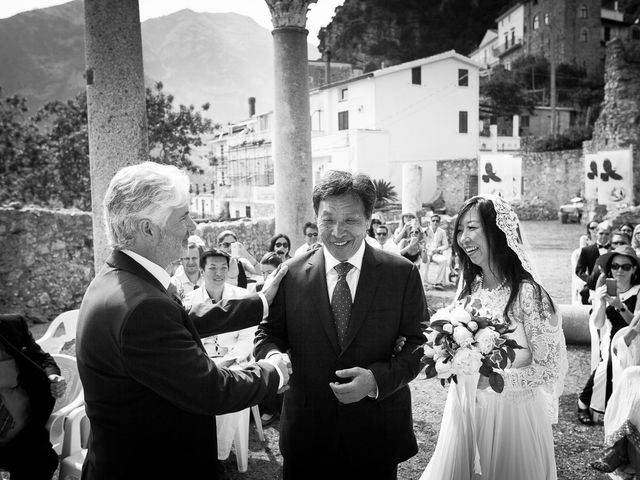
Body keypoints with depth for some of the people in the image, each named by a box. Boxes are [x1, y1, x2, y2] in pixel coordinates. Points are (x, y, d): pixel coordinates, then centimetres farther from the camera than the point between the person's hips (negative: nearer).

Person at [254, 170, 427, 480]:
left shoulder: (403, 274, -7)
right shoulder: (292, 275, -4)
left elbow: (419, 345, -5)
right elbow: (268, 332, 4)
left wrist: (377, 378, -21)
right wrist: (271, 354, -18)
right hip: (306, 429, 1)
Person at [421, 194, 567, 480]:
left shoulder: (527, 293, -19)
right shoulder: (469, 288, 1)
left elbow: (550, 367, -16)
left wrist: (494, 378, -26)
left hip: (511, 411, -5)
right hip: (463, 405, 5)